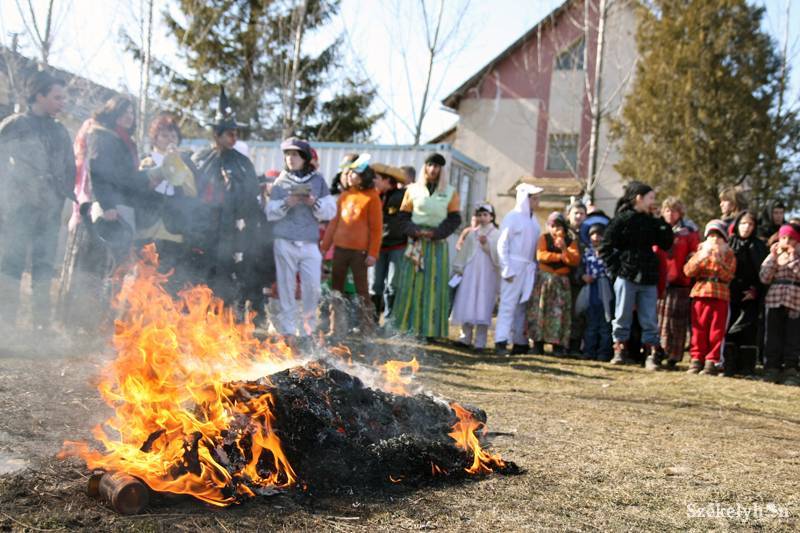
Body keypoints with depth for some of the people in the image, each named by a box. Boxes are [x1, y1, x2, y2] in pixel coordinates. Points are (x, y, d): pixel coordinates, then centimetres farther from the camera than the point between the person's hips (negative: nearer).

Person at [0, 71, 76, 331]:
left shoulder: (60, 131, 15)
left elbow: (70, 168, 19)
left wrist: (65, 194, 9)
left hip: (50, 209, 5)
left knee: (45, 264, 6)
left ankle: (42, 321, 12)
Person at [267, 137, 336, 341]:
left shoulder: (318, 180, 7)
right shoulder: (281, 181, 6)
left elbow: (331, 211, 5)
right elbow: (269, 212, 3)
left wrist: (315, 203, -13)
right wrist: (285, 204, -14)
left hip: (310, 243, 0)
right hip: (285, 242, 0)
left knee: (312, 286, -5)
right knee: (286, 288, 2)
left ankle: (309, 329, 11)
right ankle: (288, 331, 10)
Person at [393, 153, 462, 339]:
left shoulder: (450, 192, 8)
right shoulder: (413, 189, 10)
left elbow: (455, 219, 2)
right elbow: (404, 216, 8)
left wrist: (435, 233, -11)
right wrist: (414, 231, -10)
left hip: (438, 245, 0)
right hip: (416, 243, 1)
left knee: (435, 285, -4)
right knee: (411, 284, -3)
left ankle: (431, 329, -3)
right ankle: (407, 326, 1)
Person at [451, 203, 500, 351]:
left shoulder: (496, 234, 5)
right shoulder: (472, 234, 14)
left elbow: (498, 254, -6)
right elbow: (464, 252, 15)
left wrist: (487, 244, -18)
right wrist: (459, 268, 10)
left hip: (487, 275, -3)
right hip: (470, 274, 3)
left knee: (483, 307, -4)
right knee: (467, 304, 1)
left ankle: (480, 341, 0)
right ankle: (466, 337, 11)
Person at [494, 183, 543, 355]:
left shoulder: (533, 220, 15)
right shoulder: (512, 217, -3)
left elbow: (535, 246, 14)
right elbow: (502, 245, -6)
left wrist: (536, 266, 3)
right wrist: (507, 270, -13)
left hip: (529, 268, 6)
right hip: (514, 267, -6)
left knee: (523, 305, 8)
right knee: (508, 304, -9)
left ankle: (520, 342, 14)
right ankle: (501, 342, -10)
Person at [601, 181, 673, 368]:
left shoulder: (651, 221, 11)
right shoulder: (621, 219, -3)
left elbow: (666, 244, 9)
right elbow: (606, 247, -4)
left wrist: (664, 224, -1)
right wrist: (616, 268, -9)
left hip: (648, 278, 4)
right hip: (627, 277, -4)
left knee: (650, 320, 3)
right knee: (623, 316, 4)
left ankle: (651, 356, 6)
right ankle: (620, 351, 15)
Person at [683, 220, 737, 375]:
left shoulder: (729, 254, 8)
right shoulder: (701, 251, 12)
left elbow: (728, 275, -7)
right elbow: (688, 271, -1)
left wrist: (718, 261, -18)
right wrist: (701, 258, -15)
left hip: (720, 295, -1)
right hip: (700, 293, 1)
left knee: (716, 330, -2)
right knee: (699, 329, 1)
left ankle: (712, 361, 1)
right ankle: (697, 359, 6)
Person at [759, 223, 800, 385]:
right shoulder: (773, 256, 10)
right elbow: (765, 278, -2)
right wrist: (773, 257, -6)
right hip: (774, 300, 1)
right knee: (773, 336, 2)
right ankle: (771, 369, 7)